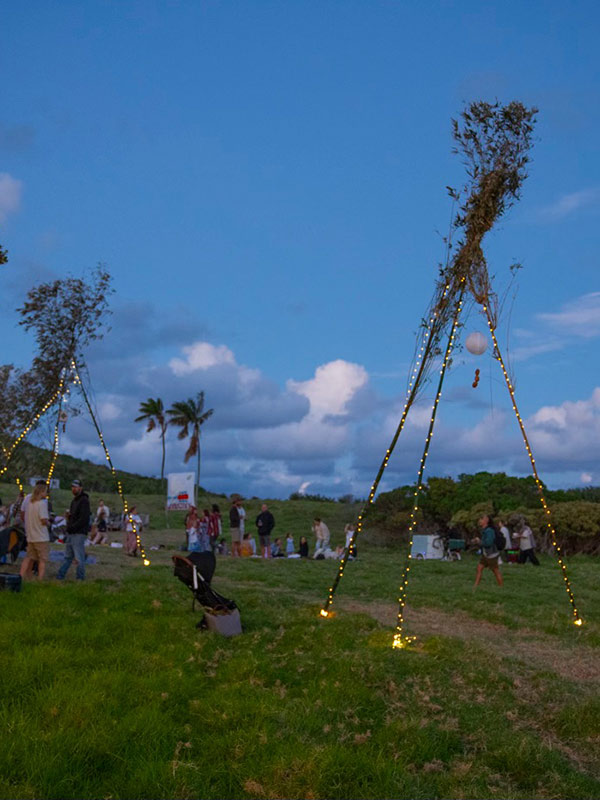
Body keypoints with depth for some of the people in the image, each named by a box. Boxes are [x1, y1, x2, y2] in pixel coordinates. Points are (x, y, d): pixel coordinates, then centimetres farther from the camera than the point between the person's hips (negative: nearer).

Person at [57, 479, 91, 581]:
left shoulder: (84, 501, -11)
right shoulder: (74, 500, 19)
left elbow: (84, 519, -19)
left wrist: (72, 527, -17)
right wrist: (69, 526, 10)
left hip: (79, 534, -9)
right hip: (71, 533, 9)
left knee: (79, 557, -3)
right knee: (68, 556, 13)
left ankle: (80, 578, 4)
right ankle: (60, 576, 17)